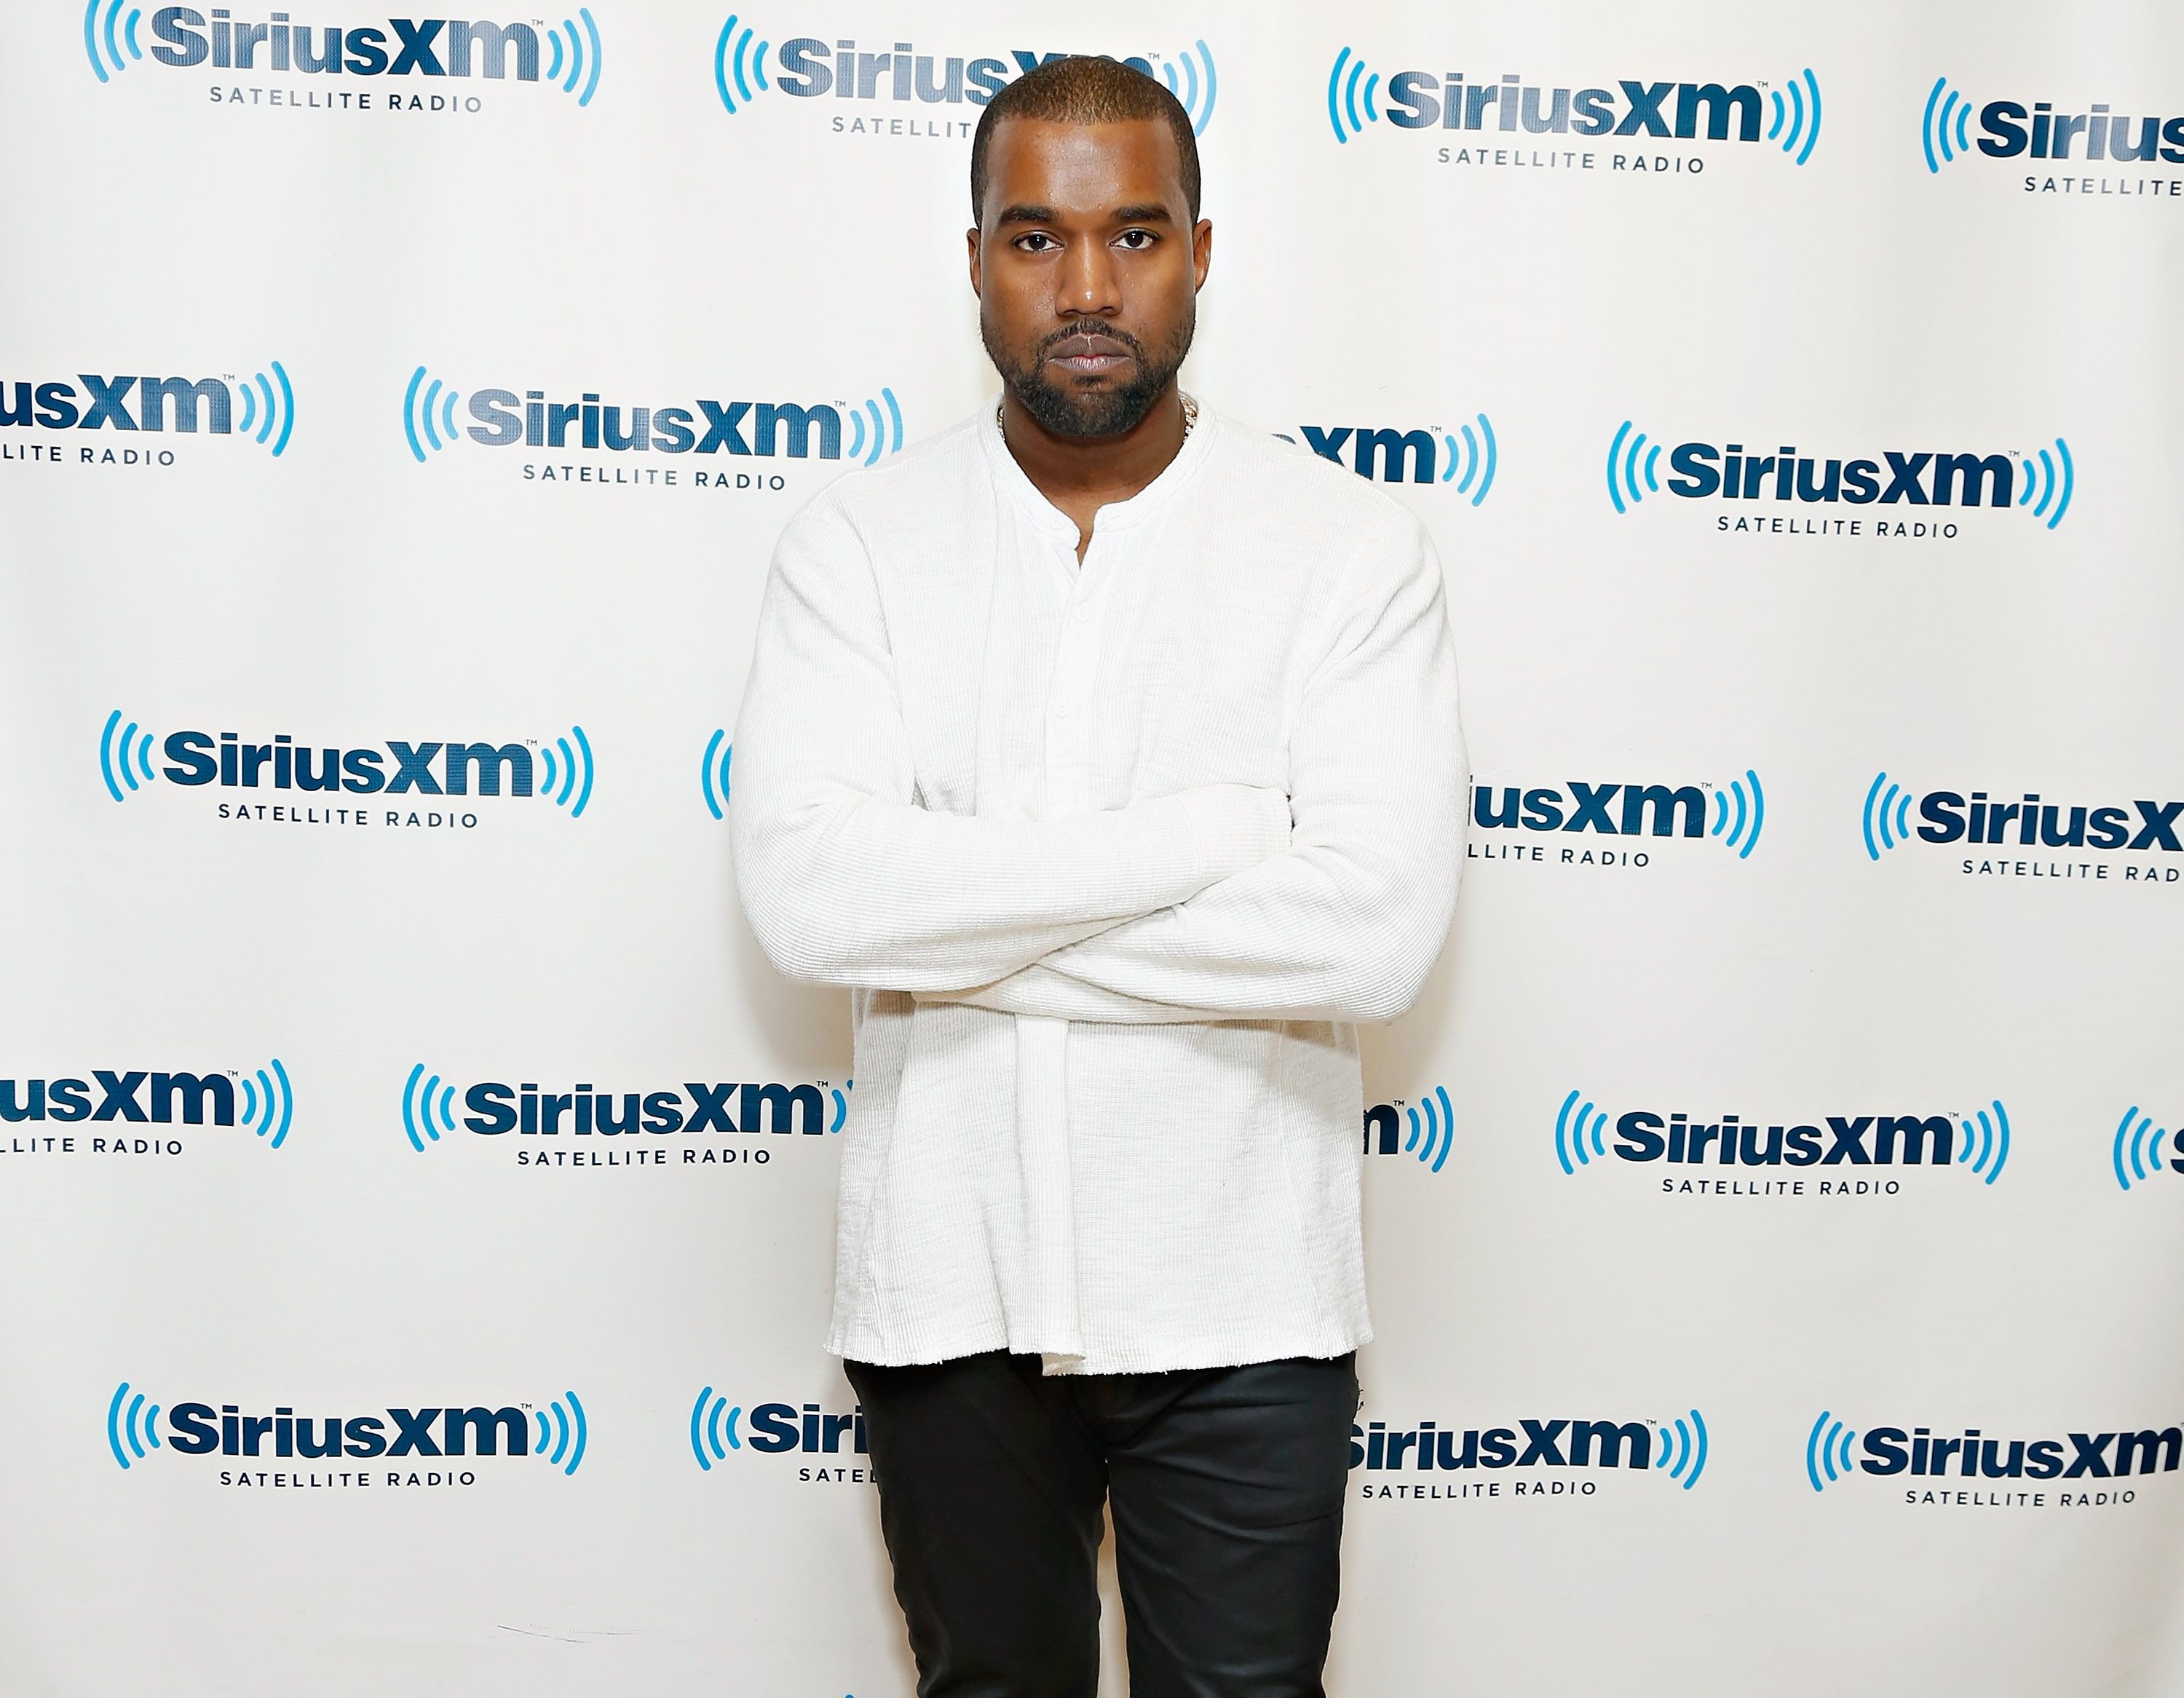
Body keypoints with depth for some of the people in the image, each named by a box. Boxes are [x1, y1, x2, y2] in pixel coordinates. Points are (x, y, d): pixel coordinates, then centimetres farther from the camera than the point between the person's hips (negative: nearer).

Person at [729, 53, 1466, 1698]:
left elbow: (1379, 932, -20)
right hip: (949, 1283, 2)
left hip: (1239, 1299, -1)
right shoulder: (859, 541, -3)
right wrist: (1208, 836, -19)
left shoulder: (1352, 546, -7)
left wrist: (954, 920, -17)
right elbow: (805, 889, -18)